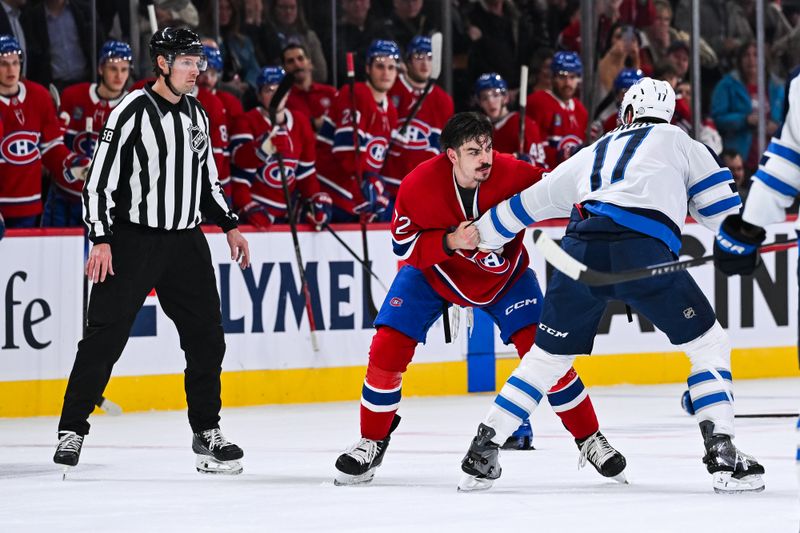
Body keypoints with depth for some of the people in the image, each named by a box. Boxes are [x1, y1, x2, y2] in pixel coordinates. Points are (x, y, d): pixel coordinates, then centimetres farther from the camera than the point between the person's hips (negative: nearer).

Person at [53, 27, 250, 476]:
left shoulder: (197, 115, 11)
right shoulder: (133, 112, -10)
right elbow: (100, 178, -12)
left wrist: (230, 226, 14)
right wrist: (102, 240, -18)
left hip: (186, 241, 6)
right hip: (133, 238, -6)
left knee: (206, 335, 4)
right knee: (106, 336, -7)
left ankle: (206, 432, 13)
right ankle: (72, 429, -1)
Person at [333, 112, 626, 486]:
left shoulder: (514, 175, -30)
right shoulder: (419, 185, -28)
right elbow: (404, 247, -21)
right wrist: (450, 242, -37)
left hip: (504, 274, 0)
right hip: (432, 273, 0)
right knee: (387, 349, -12)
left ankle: (590, 440, 3)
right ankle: (372, 443, 9)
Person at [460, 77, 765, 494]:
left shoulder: (591, 155, 35)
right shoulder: (677, 141, 25)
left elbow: (527, 204, 42)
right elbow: (719, 205, 14)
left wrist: (477, 235, 53)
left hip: (580, 249, 4)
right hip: (643, 249, -4)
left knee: (547, 358, 20)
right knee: (708, 345, 11)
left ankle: (482, 451, 18)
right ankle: (722, 456, -3)